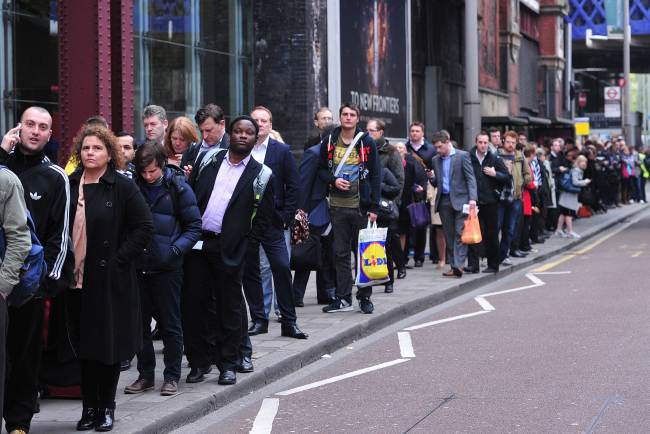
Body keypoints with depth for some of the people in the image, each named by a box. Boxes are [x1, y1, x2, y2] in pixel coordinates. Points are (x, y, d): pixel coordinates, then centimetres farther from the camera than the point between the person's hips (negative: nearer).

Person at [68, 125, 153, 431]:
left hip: (110, 279, -3)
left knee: (109, 344, 3)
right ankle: (89, 406, 17)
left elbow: (144, 227, -6)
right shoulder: (69, 186, 6)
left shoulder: (123, 187, -5)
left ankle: (106, 407, 14)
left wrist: (120, 259, -11)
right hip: (77, 278, 3)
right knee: (84, 345, 8)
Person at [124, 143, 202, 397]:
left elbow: (194, 226, -1)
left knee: (170, 324, 4)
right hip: (138, 266, 4)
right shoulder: (133, 186, 4)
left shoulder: (178, 188, -4)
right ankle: (145, 375, 20)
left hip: (167, 268, -3)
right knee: (140, 323, 9)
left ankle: (172, 376, 13)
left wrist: (176, 250, -14)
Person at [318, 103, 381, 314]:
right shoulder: (329, 142, 6)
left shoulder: (366, 142, 0)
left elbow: (376, 175, -1)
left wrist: (374, 206, -7)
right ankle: (343, 298, 11)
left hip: (360, 205, -2)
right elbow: (321, 170, 13)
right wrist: (334, 181, -9)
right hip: (338, 205, 2)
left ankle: (365, 297, 9)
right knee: (341, 253, 6)